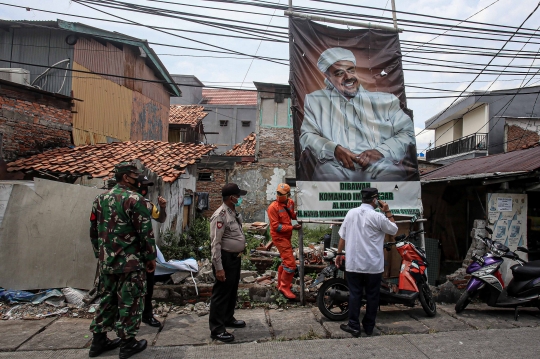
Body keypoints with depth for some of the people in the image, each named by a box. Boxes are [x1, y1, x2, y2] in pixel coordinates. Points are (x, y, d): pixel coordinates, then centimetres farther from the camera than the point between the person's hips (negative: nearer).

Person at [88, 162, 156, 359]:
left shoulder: (100, 199, 8)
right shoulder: (134, 199, -14)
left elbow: (94, 231, 14)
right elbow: (146, 232, -15)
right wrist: (151, 257, -5)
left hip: (107, 261, 7)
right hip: (130, 261, -7)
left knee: (107, 299, 18)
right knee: (129, 301, 4)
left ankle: (99, 340, 28)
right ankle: (128, 343, 14)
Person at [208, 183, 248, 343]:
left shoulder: (234, 213, 8)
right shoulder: (220, 215, -21)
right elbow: (215, 243, -23)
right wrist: (218, 267, -23)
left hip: (235, 257, 10)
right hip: (225, 258, -10)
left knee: (232, 291, 22)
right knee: (221, 293, 1)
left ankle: (228, 318, 39)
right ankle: (217, 329, 12)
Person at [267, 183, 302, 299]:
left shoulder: (290, 202, 0)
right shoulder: (273, 207, -22)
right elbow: (276, 226, -23)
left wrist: (297, 215, -6)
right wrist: (292, 227, -25)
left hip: (286, 236, 9)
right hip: (279, 237, -9)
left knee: (285, 261, 21)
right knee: (290, 263, -10)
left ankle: (281, 283, 38)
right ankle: (284, 287, 5)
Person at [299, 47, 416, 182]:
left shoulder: (385, 100, 16)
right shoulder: (315, 101, 16)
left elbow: (408, 132, 11)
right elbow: (306, 136, 10)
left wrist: (381, 151, -8)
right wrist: (333, 149, -10)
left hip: (382, 169, 1)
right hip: (335, 168, 0)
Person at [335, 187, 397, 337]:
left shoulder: (351, 213, 1)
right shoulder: (378, 216, -11)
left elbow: (342, 236, 4)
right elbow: (393, 230, 2)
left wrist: (339, 253, 12)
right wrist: (388, 212, 6)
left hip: (353, 263, 3)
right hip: (373, 265, -3)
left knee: (354, 294, 9)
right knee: (372, 296, 11)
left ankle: (353, 325, 11)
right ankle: (369, 326, 20)